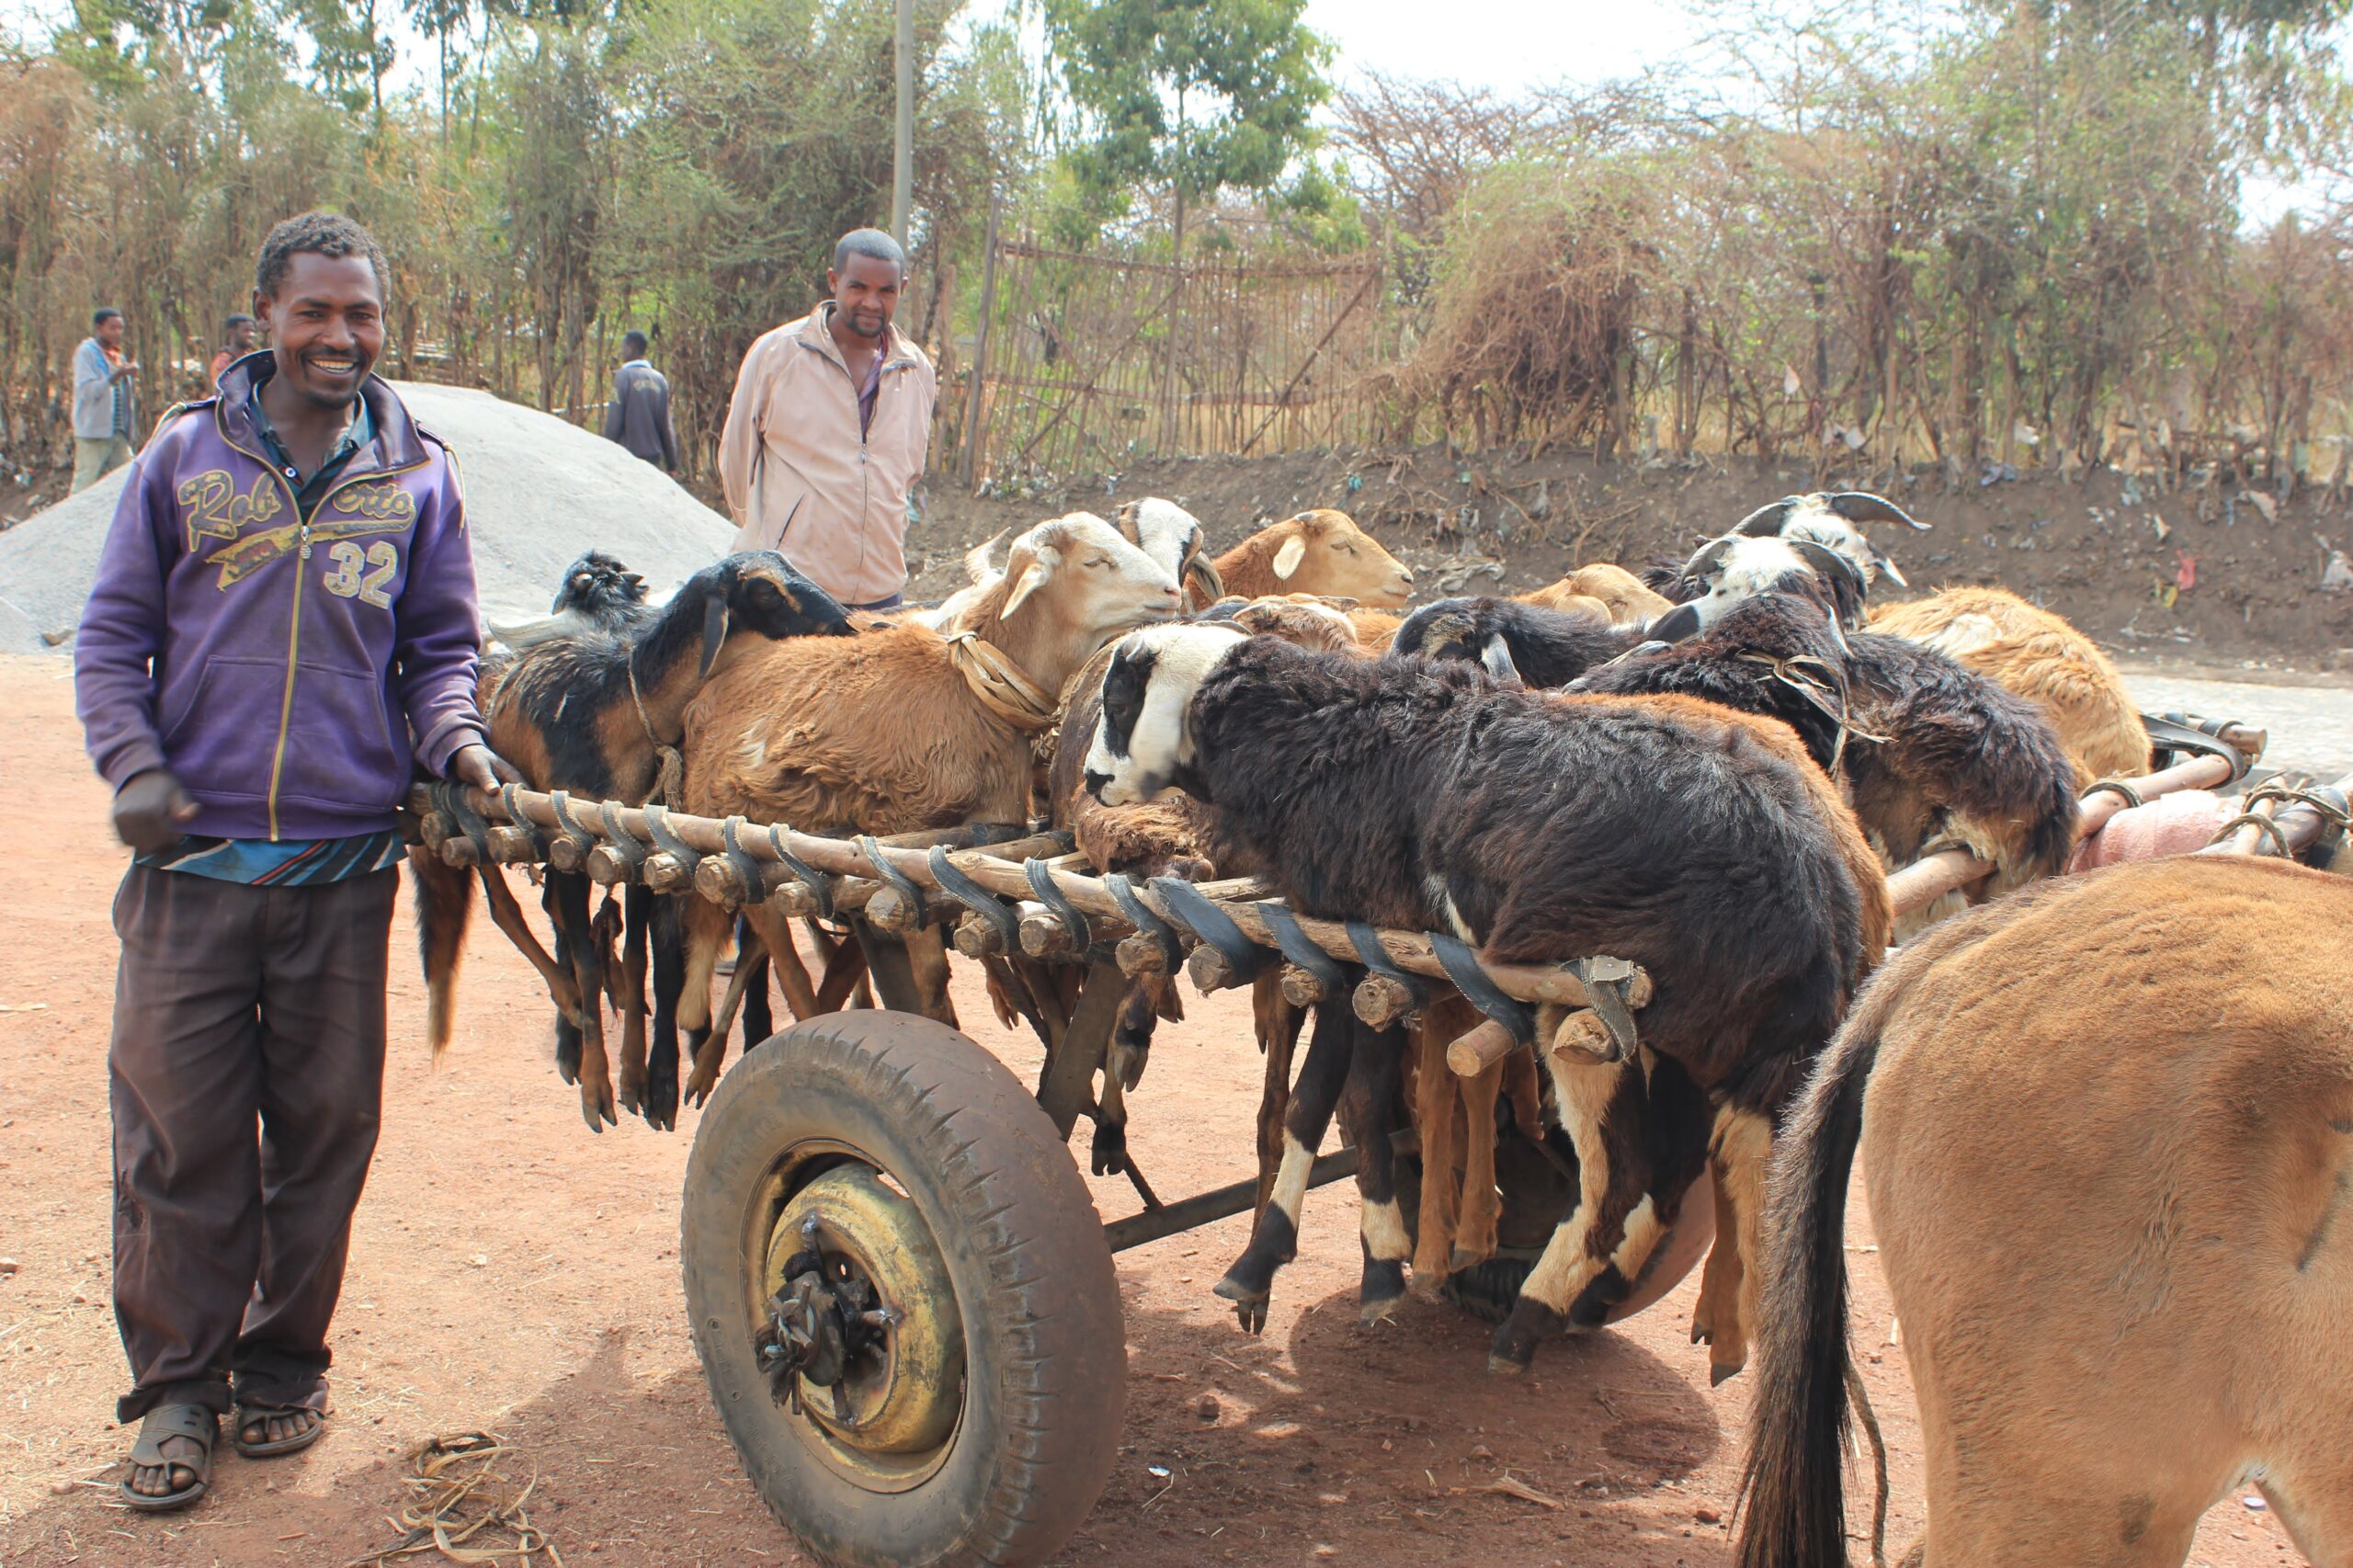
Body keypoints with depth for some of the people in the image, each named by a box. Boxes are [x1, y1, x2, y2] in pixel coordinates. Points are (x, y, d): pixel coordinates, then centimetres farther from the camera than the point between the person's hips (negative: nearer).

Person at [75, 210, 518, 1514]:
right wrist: (132, 766, -7)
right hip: (193, 858, -1)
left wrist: (454, 739, -6)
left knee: (325, 1127, 9)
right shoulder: (185, 454, 6)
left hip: (345, 866, 1)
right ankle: (178, 1384, 19)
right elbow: (112, 634, 8)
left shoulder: (416, 477, 9)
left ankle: (283, 1362, 27)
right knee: (179, 1128, 3)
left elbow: (439, 647, 14)